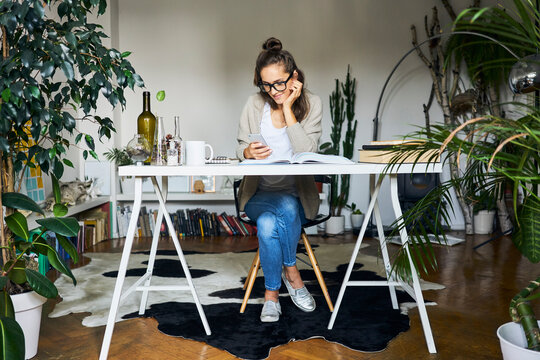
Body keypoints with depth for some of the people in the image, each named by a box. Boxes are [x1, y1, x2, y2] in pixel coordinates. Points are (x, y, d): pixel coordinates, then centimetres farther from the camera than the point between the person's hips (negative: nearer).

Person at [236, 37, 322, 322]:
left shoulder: (311, 104, -3)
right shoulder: (254, 104, 3)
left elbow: (307, 152, -16)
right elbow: (240, 148, 9)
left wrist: (288, 110, -18)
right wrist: (248, 151, -15)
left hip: (297, 194, -1)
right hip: (258, 193, 2)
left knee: (268, 223, -32)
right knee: (270, 220, -32)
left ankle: (272, 293, -6)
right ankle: (291, 272, -5)